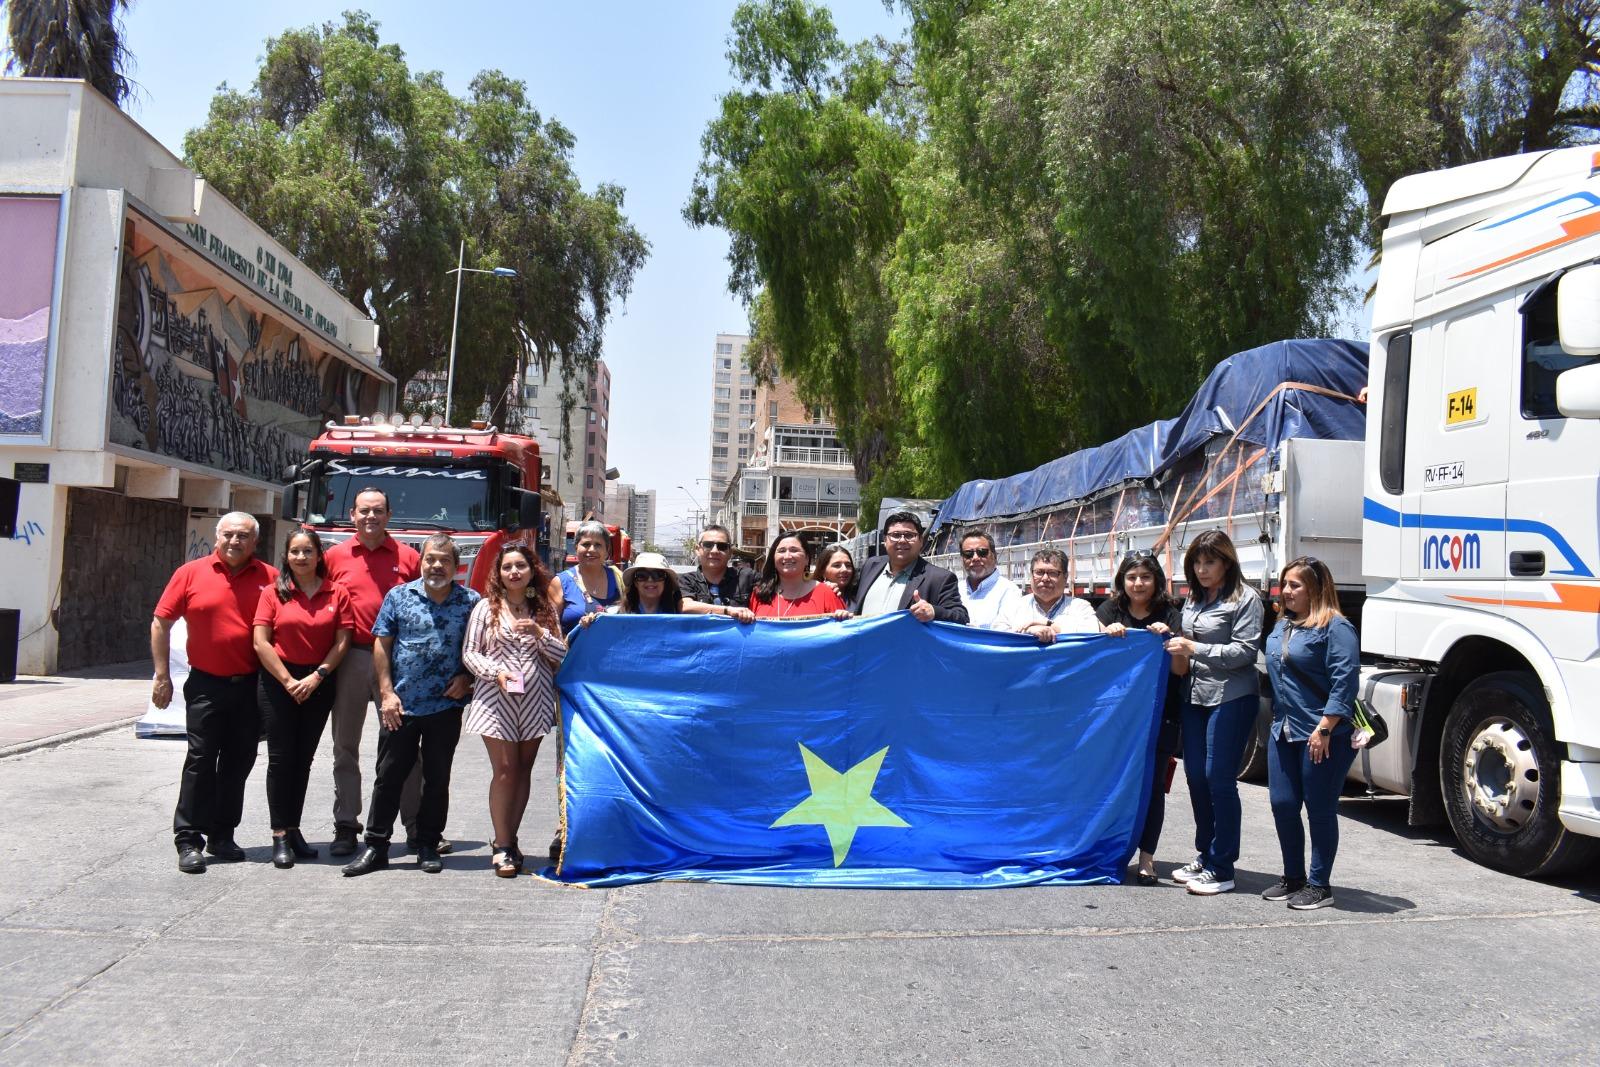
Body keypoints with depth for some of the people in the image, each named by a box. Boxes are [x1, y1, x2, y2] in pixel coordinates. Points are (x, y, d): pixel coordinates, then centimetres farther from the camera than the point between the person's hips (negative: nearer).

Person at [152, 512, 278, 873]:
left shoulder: (270, 578, 0)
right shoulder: (191, 573, -2)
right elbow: (161, 624, 3)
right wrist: (162, 676, 0)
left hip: (252, 685, 2)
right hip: (206, 684, -2)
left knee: (238, 763, 9)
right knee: (200, 761, -1)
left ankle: (222, 836, 21)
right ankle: (188, 841, 5)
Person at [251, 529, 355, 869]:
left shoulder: (337, 594, 2)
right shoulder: (273, 594, 0)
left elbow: (342, 641, -2)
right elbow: (261, 642, -5)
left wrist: (317, 676, -12)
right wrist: (289, 681, -11)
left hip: (320, 683, 2)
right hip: (278, 681, -1)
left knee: (303, 758, 9)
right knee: (281, 758, -1)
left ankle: (293, 829, 18)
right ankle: (280, 836, 2)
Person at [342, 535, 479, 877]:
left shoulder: (471, 602, 3)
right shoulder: (399, 596, 4)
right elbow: (382, 646, 3)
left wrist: (466, 678, -5)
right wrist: (387, 692, -4)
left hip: (446, 706, 0)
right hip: (399, 706, 0)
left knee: (438, 779, 8)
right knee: (389, 775, 4)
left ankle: (428, 846, 19)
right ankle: (376, 846, 13)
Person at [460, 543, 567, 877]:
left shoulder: (545, 609, 9)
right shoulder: (486, 608, 3)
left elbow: (563, 655, 5)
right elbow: (469, 653, 2)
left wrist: (539, 633, -11)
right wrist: (496, 672, -14)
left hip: (535, 699, 3)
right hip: (497, 700, -3)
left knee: (523, 771, 7)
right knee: (505, 771, -5)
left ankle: (508, 840, 18)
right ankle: (502, 846, 4)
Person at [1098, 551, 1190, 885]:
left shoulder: (1171, 616, 4)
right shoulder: (1110, 611, 8)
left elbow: (1181, 669, -1)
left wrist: (1168, 638, -17)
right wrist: (1107, 633, -20)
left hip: (1160, 714, -1)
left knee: (1153, 783, 1)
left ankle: (1146, 858, 9)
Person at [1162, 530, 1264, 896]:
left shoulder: (1245, 598, -6)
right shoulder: (1193, 599, 16)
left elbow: (1245, 651, -13)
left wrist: (1195, 649, -16)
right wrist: (1172, 641, 7)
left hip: (1232, 698, -7)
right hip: (1196, 697, 7)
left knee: (1220, 780, -6)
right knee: (1196, 776, 10)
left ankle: (1222, 869, 2)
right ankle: (1204, 856, 23)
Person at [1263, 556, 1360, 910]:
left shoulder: (1335, 627, -11)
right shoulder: (1282, 626, 15)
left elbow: (1345, 681, -18)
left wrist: (1325, 728, -21)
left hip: (1323, 736, -8)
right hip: (1284, 732, 8)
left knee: (1320, 810, 2)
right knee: (1283, 805, 9)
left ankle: (1319, 885, 14)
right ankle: (1293, 878, 23)